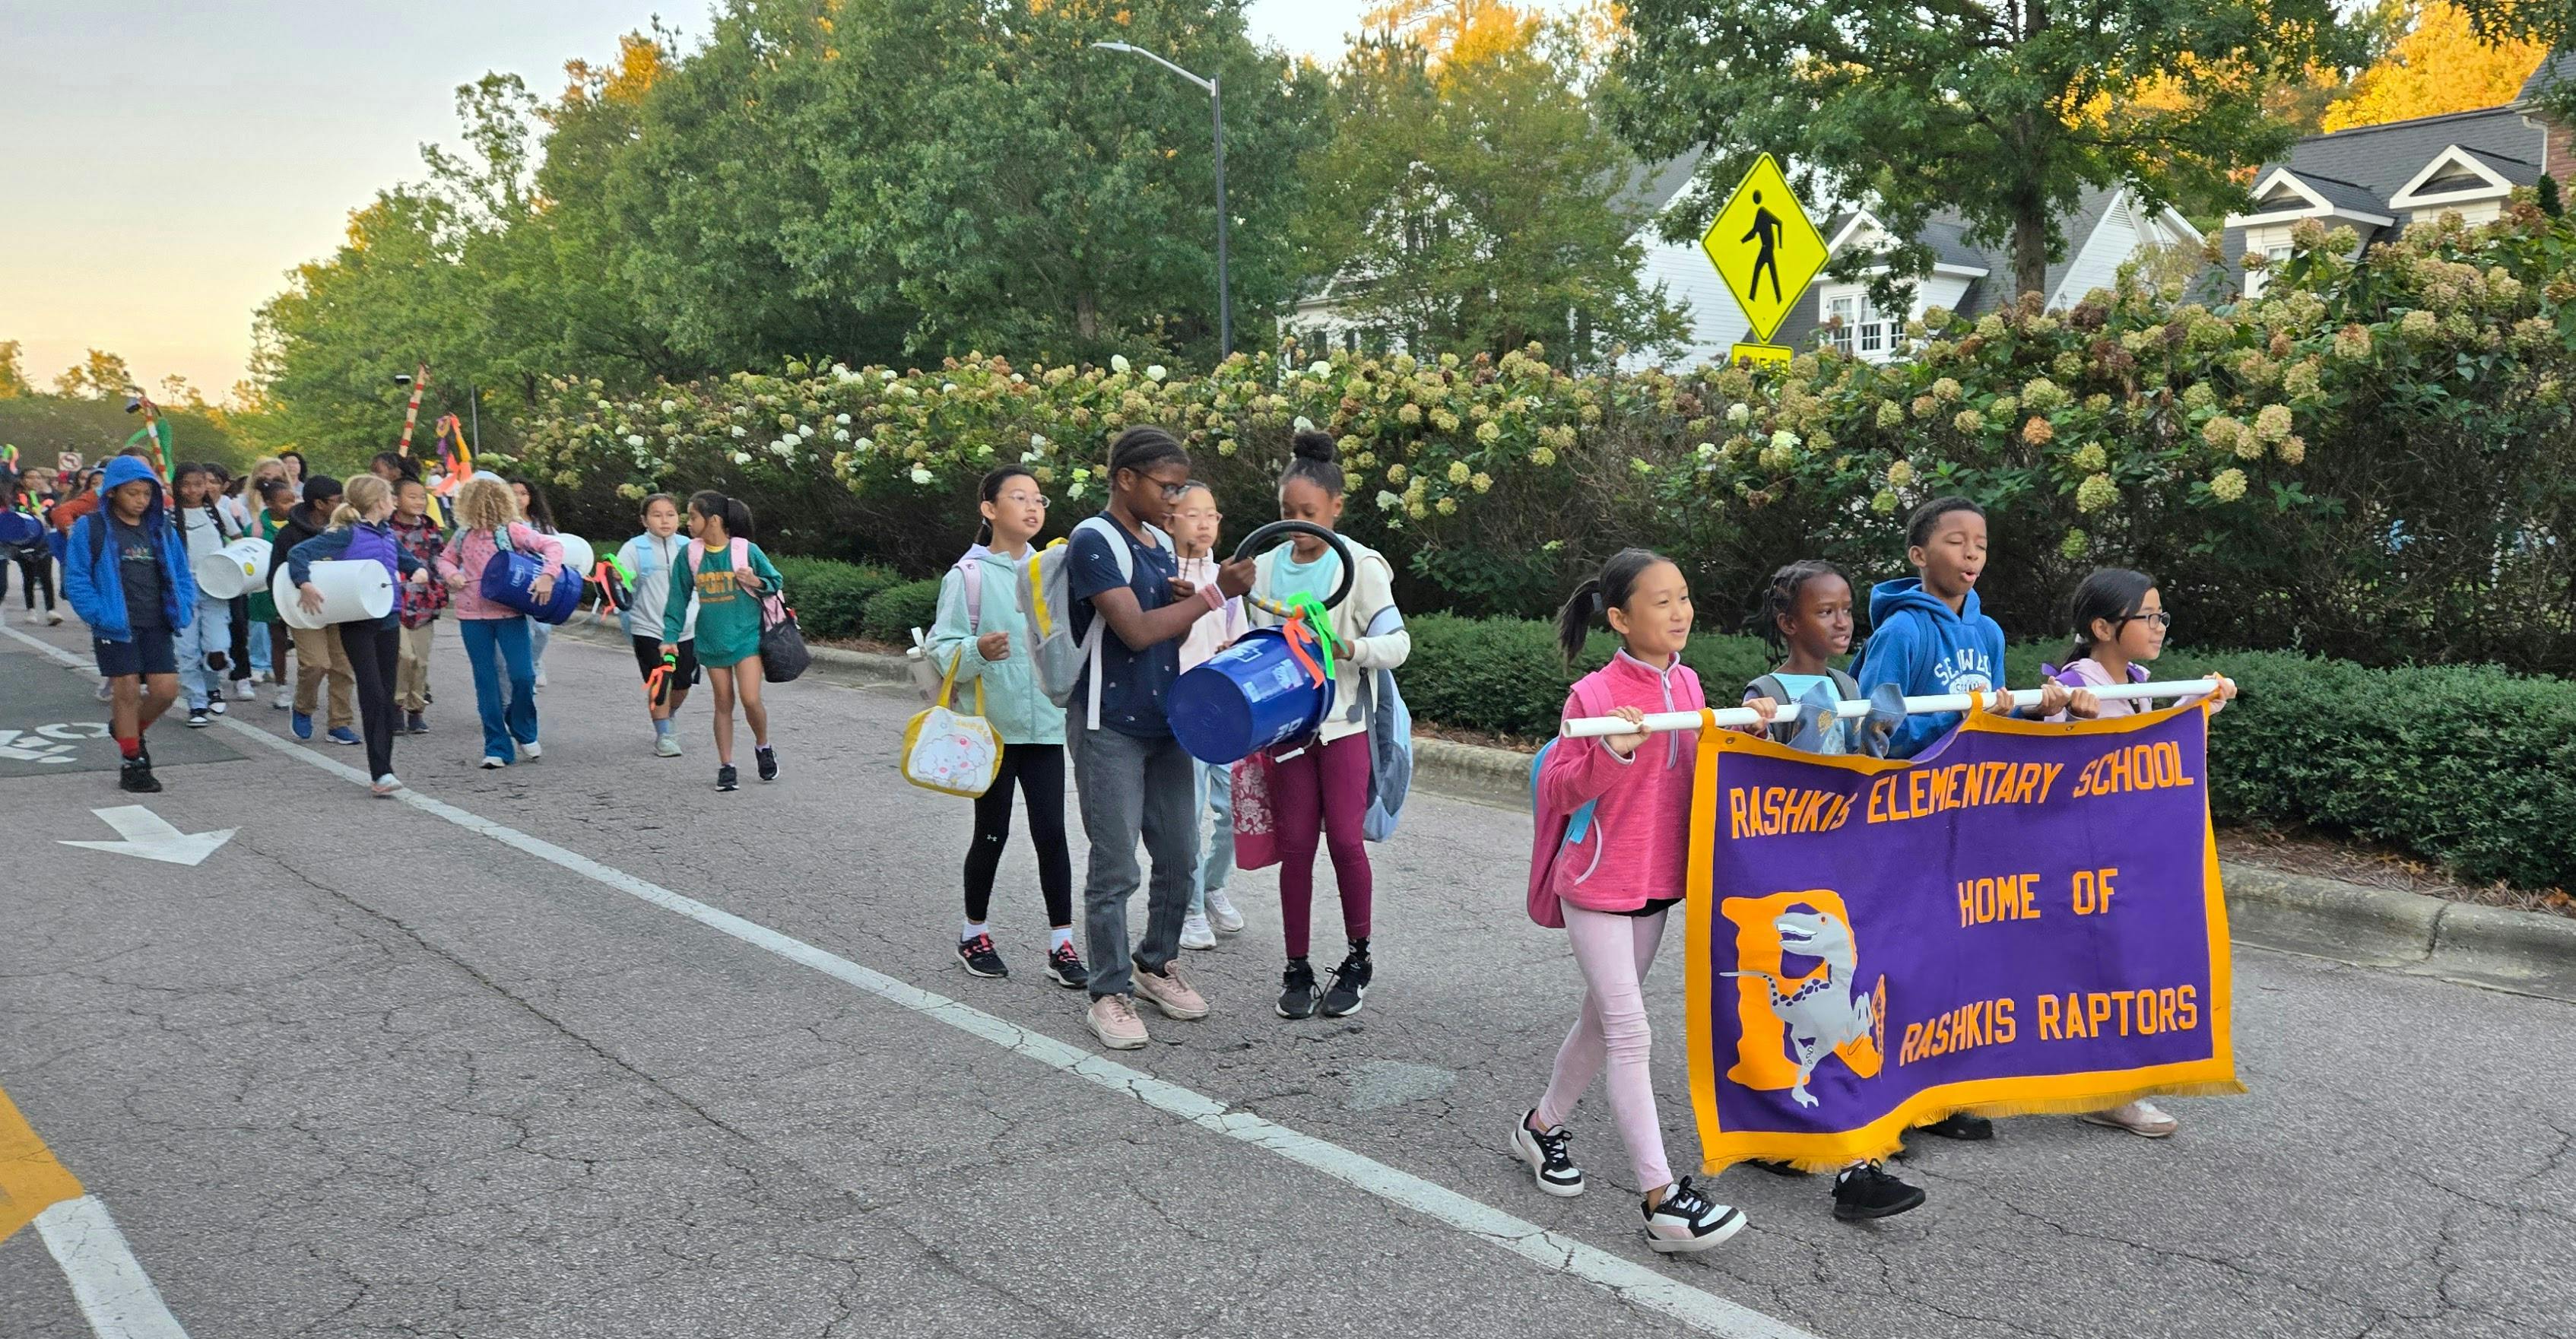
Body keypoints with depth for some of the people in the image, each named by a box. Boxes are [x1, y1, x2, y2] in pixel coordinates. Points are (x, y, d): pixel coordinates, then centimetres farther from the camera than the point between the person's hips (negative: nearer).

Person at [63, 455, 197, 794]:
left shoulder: (162, 529, 9)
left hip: (157, 626, 4)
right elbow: (76, 578, -5)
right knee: (127, 690, -2)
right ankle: (133, 763, 11)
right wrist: (98, 614, -15)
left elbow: (181, 574, 15)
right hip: (116, 627, -4)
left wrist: (182, 610, 0)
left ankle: (128, 729, 30)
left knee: (166, 689, -1)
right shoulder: (91, 528, -3)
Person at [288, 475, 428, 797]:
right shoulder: (346, 535, -9)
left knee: (386, 696, 9)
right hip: (356, 623, -7)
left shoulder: (388, 536, 12)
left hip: (387, 620, 7)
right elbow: (297, 553, -14)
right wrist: (305, 585, -27)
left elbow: (412, 562, 26)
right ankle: (380, 773, -14)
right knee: (373, 694, -13)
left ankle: (383, 769, 17)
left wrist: (420, 571, 4)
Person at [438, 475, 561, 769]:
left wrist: (548, 576, -26)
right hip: (472, 616, 4)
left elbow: (552, 546, -12)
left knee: (522, 676, -10)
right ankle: (498, 748, 10)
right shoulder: (463, 536, 7)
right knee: (486, 682, 5)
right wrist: (450, 574, 1)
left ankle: (524, 733, 16)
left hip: (509, 614, -4)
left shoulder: (511, 531, -8)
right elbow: (445, 559, 23)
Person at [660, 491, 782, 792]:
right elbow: (678, 598, 6)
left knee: (750, 699, -11)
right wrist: (670, 637, 2)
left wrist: (755, 582, -17)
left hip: (746, 635, -3)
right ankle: (725, 766, 15)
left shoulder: (746, 550, -8)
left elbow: (776, 582, 3)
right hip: (711, 640, 3)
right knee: (723, 704, 7)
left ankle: (763, 747, 16)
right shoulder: (689, 555, -1)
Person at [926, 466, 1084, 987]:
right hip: (992, 724, -3)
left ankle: (1061, 945, 8)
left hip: (1044, 723, 3)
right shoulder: (969, 575, -8)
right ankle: (974, 934, 28)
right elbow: (942, 646, -11)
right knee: (992, 833, 8)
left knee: (1051, 831, 1)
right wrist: (978, 651, -28)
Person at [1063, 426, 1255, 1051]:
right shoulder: (1093, 542, -14)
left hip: (1165, 723, 8)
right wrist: (1216, 592, -19)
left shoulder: (1161, 543, 10)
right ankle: (1109, 994, 11)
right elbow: (1137, 630, -22)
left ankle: (1156, 964, 32)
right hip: (1110, 728, -8)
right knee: (1115, 869, -2)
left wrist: (1184, 602, -4)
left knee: (1179, 856, 13)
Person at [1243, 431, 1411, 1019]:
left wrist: (1347, 646, -25)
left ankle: (1357, 959, 13)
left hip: (1343, 723, -3)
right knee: (1295, 844, 5)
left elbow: (1396, 643, -7)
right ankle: (1296, 968, 15)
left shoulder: (1360, 565, -5)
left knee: (1344, 838, -5)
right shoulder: (1268, 567, 7)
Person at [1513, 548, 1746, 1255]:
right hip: (1598, 885, -7)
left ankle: (1544, 1125, 39)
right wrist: (1611, 752, -32)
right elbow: (1561, 791, -16)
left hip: (1660, 881, 7)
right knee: (1631, 1034, -7)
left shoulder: (1687, 684, 4)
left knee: (1604, 1019, 18)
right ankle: (1662, 1201, -5)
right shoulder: (1594, 694, -16)